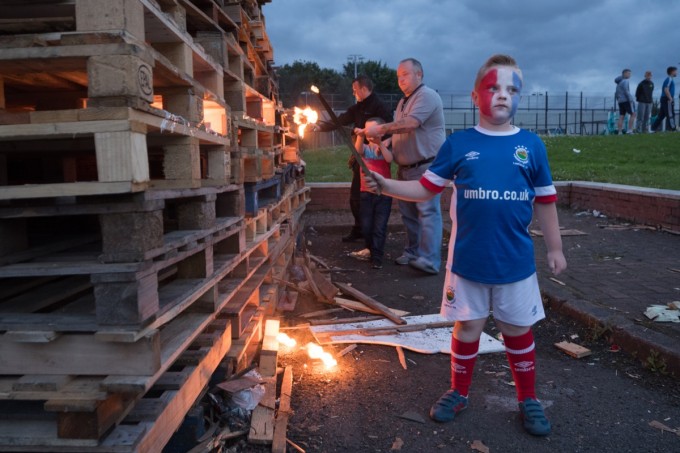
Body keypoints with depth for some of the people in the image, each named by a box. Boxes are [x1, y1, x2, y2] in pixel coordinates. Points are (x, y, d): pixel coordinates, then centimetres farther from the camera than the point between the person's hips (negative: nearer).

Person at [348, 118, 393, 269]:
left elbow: (389, 159, -19)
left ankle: (377, 257, 5)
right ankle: (371, 249, 30)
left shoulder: (385, 147, 4)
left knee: (380, 226, -2)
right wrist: (360, 136, -38)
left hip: (384, 192, -2)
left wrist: (380, 143, -31)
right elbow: (358, 150, -18)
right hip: (367, 192, 2)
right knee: (366, 225, 8)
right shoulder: (365, 148, 7)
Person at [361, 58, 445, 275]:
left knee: (427, 211, -12)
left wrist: (380, 129, -24)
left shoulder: (427, 96, -10)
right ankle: (412, 252, 20)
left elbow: (411, 123, -25)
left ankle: (429, 260, -14)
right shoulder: (403, 102, 20)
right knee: (408, 212, 11)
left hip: (426, 166, -9)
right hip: (405, 168, 9)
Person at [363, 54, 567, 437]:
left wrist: (555, 248, 8)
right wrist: (385, 186, -15)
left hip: (516, 260, 1)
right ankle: (459, 393, 33)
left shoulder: (532, 145, -1)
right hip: (468, 258, 0)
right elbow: (426, 188, -2)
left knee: (519, 330, 13)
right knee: (467, 326, 13)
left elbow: (545, 201, 6)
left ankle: (529, 400, 33)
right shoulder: (459, 143, -3)